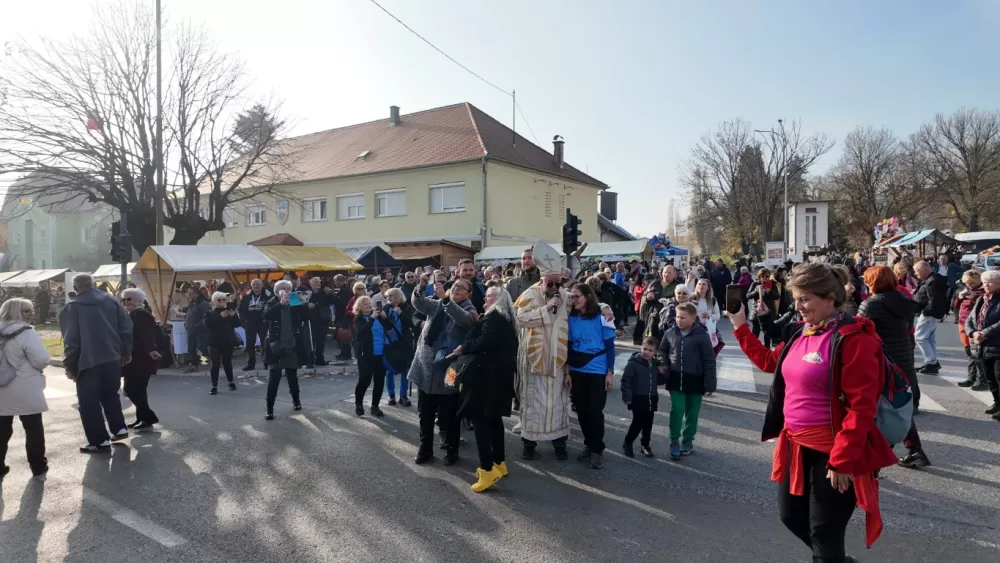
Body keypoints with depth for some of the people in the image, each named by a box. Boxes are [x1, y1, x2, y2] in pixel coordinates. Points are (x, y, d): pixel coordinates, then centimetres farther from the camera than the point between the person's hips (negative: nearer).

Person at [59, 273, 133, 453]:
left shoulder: (72, 308, -7)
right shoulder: (111, 301, 4)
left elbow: (71, 340, -10)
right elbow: (126, 328, 3)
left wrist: (70, 366, -2)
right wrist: (126, 352, 13)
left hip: (88, 362, -5)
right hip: (113, 358, 5)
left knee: (89, 402, 4)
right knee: (110, 395, 22)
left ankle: (100, 441, 4)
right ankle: (119, 428, 22)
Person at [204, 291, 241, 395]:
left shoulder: (229, 312, 7)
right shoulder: (210, 313, -1)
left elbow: (237, 324, -3)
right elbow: (208, 323, -21)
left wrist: (234, 316, -22)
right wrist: (219, 316, -31)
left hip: (228, 342, 2)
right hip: (214, 343, -2)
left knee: (227, 363, 12)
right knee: (215, 364, -4)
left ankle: (231, 381, 28)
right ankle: (214, 386, 0)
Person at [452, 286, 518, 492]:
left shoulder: (493, 317, -12)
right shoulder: (506, 320, 17)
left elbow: (484, 341, -27)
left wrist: (463, 348, -13)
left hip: (487, 374, -10)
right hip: (500, 374, 10)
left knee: (480, 418, -9)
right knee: (494, 418, 15)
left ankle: (487, 469, -12)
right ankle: (499, 463, 22)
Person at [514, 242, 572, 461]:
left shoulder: (565, 297, 3)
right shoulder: (529, 295, -9)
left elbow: (573, 323, 13)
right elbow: (521, 319, -22)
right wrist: (546, 308, -25)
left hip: (557, 357, 3)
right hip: (534, 356, -3)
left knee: (558, 399, 10)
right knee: (533, 399, 5)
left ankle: (559, 440, 21)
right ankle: (529, 440, 16)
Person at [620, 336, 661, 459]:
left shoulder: (656, 364, 8)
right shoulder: (634, 362, -13)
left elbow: (658, 381, 19)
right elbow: (626, 380, -14)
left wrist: (662, 374, -2)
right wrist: (627, 396, -19)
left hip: (651, 399, 6)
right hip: (638, 399, -6)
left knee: (648, 424, 12)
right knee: (638, 423, -8)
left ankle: (645, 445, 28)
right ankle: (627, 443, 11)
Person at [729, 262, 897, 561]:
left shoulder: (853, 338, -19)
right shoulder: (801, 332, 6)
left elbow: (861, 407, -21)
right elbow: (769, 362, 22)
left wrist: (842, 460, -22)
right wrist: (740, 326, 16)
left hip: (831, 452, -8)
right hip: (795, 445, 8)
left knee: (825, 535, 5)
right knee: (791, 516, 20)